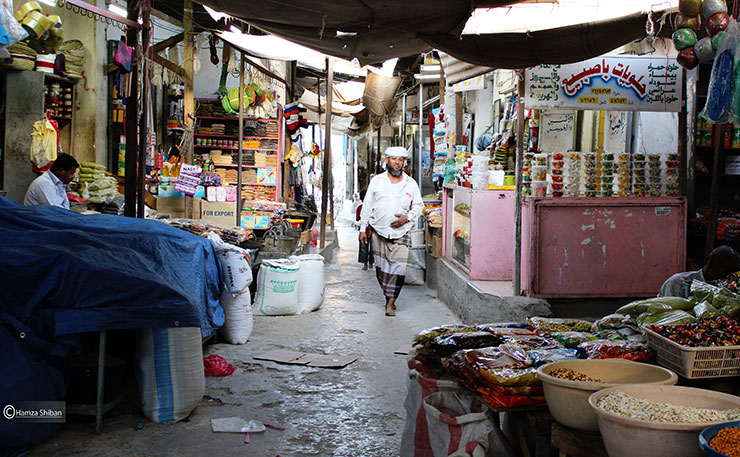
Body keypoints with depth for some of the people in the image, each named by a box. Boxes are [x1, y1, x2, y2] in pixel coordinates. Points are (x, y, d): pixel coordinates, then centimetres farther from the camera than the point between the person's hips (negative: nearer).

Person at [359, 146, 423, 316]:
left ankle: (391, 302, -3)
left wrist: (407, 217, -9)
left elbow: (418, 206, 10)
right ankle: (388, 295, 24)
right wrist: (363, 228, 3)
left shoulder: (411, 184, 4)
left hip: (401, 233, -1)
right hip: (379, 231, 1)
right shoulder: (376, 181, 4)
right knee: (381, 268, 7)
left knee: (398, 268, -10)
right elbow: (367, 206, 6)